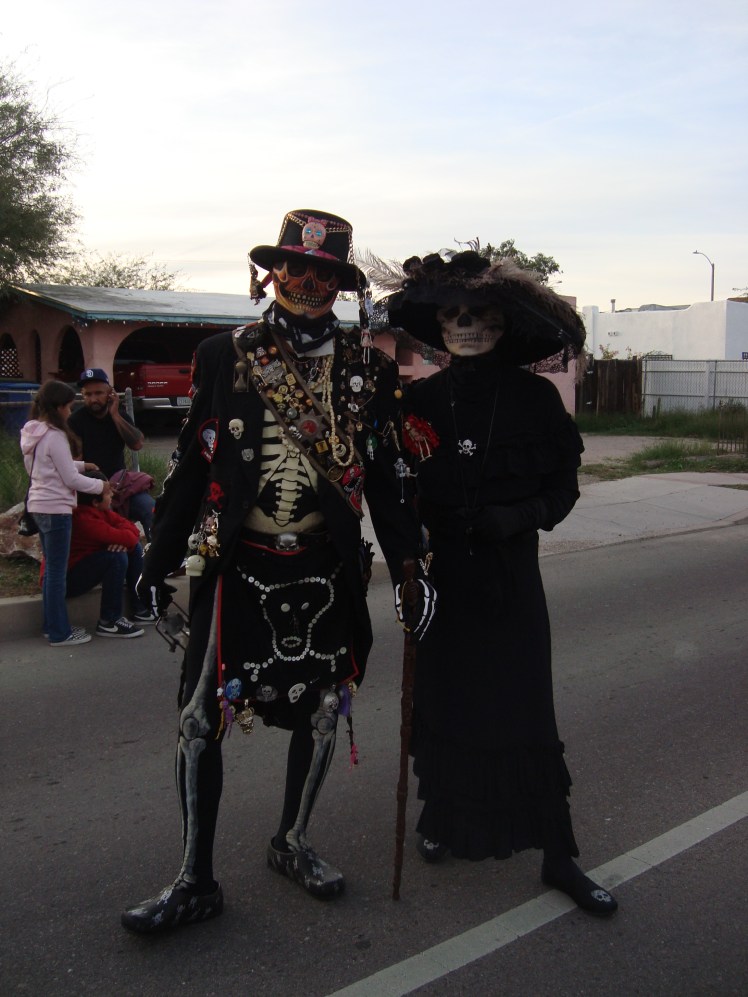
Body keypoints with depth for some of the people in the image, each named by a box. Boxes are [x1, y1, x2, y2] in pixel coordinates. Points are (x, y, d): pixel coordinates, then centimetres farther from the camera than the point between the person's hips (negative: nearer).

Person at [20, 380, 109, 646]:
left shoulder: (32, 432, 9)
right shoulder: (55, 436, -19)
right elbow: (71, 479, -16)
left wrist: (81, 465, 12)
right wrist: (100, 486, -4)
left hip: (38, 506, 9)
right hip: (56, 509, -9)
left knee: (51, 569, 17)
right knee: (57, 572, -1)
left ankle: (52, 625, 26)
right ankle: (59, 633, 7)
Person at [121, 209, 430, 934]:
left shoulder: (368, 368, 4)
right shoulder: (224, 356, 2)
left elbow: (384, 475, 7)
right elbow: (191, 463, 5)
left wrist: (410, 566, 2)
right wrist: (161, 557, 4)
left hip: (326, 570, 2)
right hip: (235, 566, -1)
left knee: (321, 712, 12)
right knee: (201, 719, -1)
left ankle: (292, 844, 35)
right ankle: (195, 880, 16)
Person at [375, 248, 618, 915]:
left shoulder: (535, 397, -2)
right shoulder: (422, 398, 2)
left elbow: (564, 485, 1)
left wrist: (517, 516, -16)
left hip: (510, 573, -1)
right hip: (441, 572, 2)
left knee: (525, 709, 1)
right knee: (442, 699, 11)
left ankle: (558, 854, 12)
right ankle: (443, 815, 34)